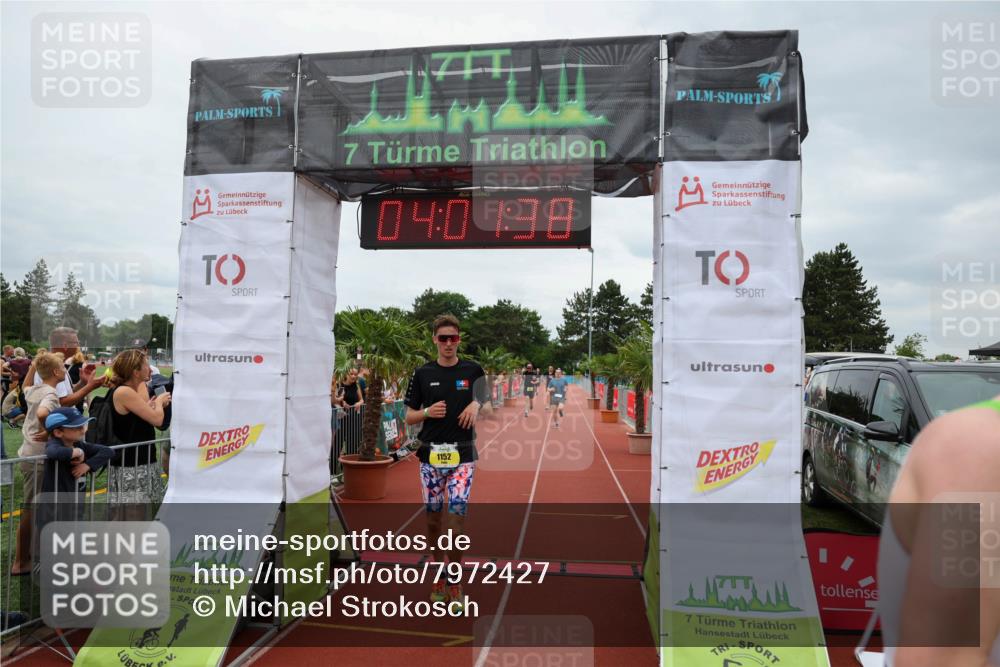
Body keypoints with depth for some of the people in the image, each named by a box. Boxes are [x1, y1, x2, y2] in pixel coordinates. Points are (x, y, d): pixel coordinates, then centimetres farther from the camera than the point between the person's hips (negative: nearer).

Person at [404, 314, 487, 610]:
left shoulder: (473, 370, 3)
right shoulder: (422, 374, 5)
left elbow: (486, 404, 11)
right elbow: (409, 417, 7)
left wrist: (475, 405, -11)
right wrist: (428, 412, -12)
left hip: (462, 455, -1)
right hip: (430, 455, 1)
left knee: (457, 517, -7)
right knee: (433, 518, 9)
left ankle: (455, 584, 9)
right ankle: (437, 576, 28)